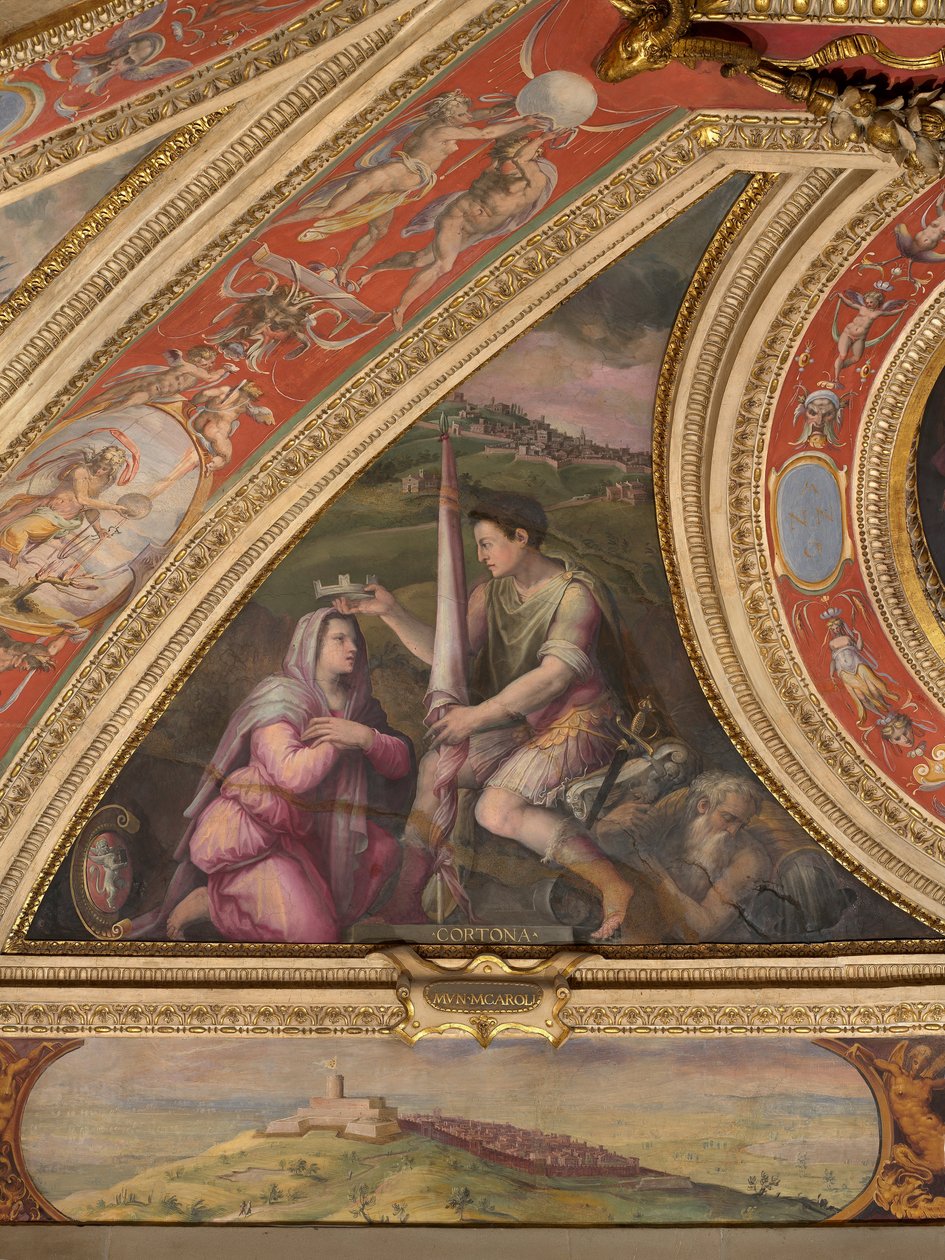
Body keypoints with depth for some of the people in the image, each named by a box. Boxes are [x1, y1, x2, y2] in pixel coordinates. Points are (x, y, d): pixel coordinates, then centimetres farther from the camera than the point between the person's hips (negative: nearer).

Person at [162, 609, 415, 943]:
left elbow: (401, 764, -2)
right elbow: (292, 774, -31)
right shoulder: (280, 696, -16)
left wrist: (365, 736, -22)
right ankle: (208, 902, 3)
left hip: (301, 832, 8)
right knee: (313, 935, -17)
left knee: (384, 851, -1)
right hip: (248, 833, -8)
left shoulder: (354, 703, 6)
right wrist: (340, 739, -18)